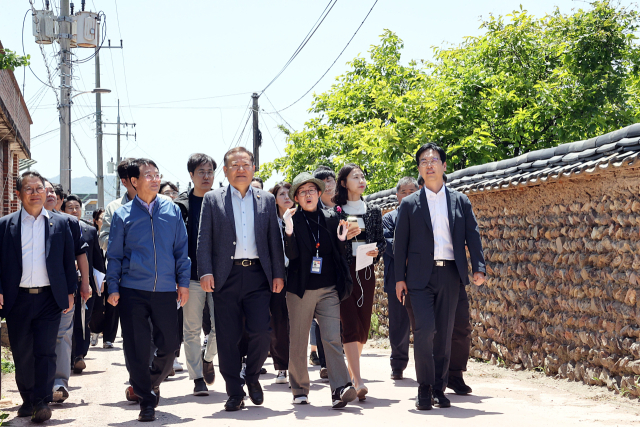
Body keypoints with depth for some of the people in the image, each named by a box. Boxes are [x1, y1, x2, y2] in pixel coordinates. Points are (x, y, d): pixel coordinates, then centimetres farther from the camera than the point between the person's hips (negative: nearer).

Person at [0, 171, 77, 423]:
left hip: (49, 298, -1)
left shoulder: (60, 224, 8)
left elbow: (69, 260, 10)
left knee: (45, 351, -5)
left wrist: (70, 291, 6)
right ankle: (27, 399, 22)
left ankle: (42, 402, -3)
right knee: (21, 354, 8)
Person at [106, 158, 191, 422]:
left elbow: (181, 249, 10)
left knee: (169, 346, 5)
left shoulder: (172, 211, 7)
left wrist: (183, 282, 5)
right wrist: (113, 288, 0)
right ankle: (146, 401, 11)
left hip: (165, 291, 2)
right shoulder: (123, 215, 2)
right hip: (133, 291, -2)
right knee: (137, 349, -1)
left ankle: (153, 383, 33)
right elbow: (114, 255, 5)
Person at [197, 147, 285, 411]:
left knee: (262, 332, -8)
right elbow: (204, 239, 3)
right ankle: (235, 393, 11)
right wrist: (206, 272, -8)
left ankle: (252, 377, 18)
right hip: (226, 277, -1)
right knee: (227, 338, 1)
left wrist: (278, 274, 4)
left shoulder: (266, 200, 13)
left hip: (257, 275, 1)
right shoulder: (212, 200, 7)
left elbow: (274, 239, 12)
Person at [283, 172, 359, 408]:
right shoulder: (292, 219, 1)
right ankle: (300, 390, 18)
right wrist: (289, 231, -23)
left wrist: (342, 239, -7)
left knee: (333, 339, -9)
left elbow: (339, 255, 12)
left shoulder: (331, 218, 9)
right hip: (300, 289, -1)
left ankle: (340, 389, -15)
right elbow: (291, 255, -8)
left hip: (328, 289, 1)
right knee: (298, 342, 6)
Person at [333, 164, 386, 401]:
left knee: (364, 326, 5)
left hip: (366, 272, 4)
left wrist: (376, 251, -6)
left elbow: (382, 241, 14)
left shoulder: (373, 211, 13)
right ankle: (358, 381, -17)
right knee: (350, 325, -12)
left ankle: (351, 371, 25)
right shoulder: (335, 211, 2)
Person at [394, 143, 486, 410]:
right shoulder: (409, 204, 8)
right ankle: (424, 388, -2)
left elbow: (472, 236, 7)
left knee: (444, 334, 5)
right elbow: (400, 243, 6)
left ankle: (439, 388, 14)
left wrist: (479, 268, -6)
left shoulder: (460, 201, 12)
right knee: (425, 329, -14)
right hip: (421, 275, -2)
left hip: (450, 275, 2)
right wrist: (399, 278, -1)